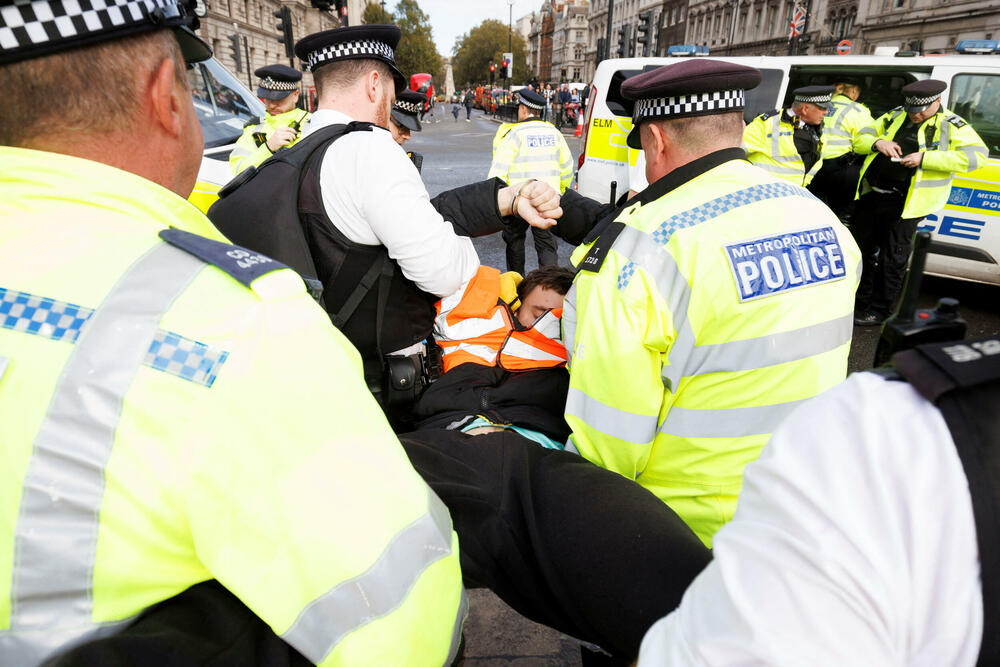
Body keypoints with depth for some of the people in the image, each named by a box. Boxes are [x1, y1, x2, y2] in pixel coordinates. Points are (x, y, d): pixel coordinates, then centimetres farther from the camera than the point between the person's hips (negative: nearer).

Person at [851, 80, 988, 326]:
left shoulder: (951, 126, -2)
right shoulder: (895, 116, 11)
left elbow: (977, 154, -14)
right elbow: (861, 138, 16)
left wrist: (925, 158, -22)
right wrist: (877, 143, -9)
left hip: (905, 203, -5)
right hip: (872, 194, 6)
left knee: (893, 258, 0)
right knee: (861, 248, 16)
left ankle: (879, 310, 11)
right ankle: (861, 298, 34)